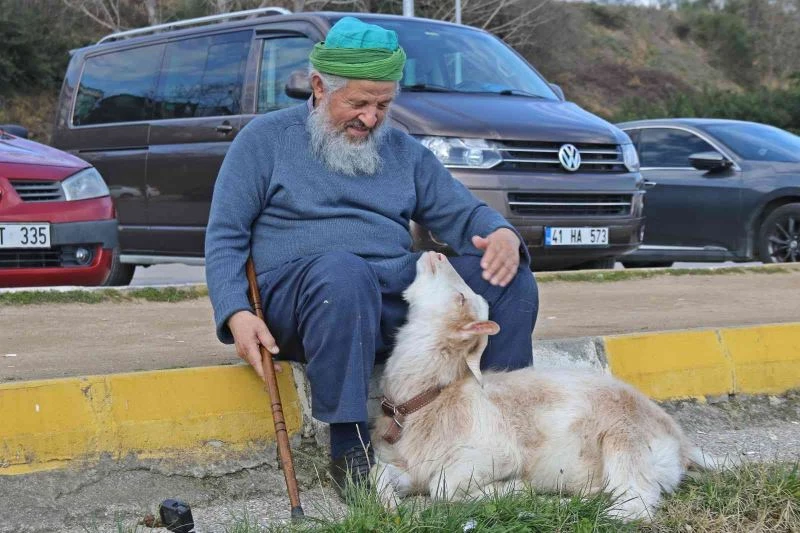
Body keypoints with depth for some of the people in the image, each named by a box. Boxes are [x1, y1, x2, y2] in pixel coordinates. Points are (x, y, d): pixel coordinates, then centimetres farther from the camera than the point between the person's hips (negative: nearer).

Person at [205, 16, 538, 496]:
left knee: (510, 277, -16)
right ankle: (349, 445, -34)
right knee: (343, 271, -40)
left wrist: (503, 235, -11)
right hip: (299, 291, -4)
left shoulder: (405, 151, 20)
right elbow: (225, 236, 4)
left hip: (400, 294, 4)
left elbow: (464, 212, 14)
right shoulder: (266, 139, 9)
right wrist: (236, 314, -14)